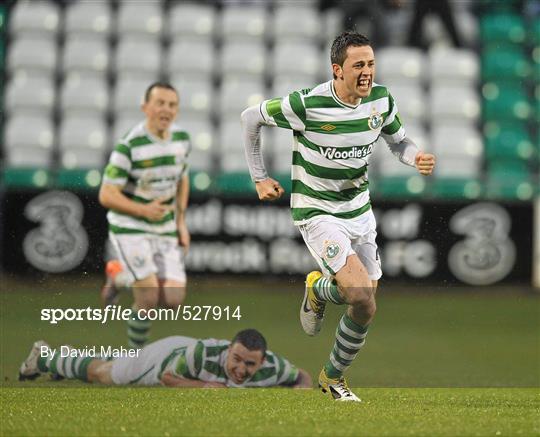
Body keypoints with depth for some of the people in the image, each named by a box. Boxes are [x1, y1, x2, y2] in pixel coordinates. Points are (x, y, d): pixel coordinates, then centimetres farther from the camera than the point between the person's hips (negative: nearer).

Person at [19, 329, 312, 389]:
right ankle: (45, 356, 52)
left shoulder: (272, 367, -38)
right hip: (164, 356, -5)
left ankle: (70, 357, 64)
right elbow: (166, 375, -29)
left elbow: (303, 376, -17)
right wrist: (204, 386, -42)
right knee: (100, 373, 23)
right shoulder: (203, 353, -47)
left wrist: (302, 388, -39)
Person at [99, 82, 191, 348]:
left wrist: (181, 222, 10)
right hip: (130, 229, -6)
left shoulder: (182, 139, 0)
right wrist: (143, 210, -27)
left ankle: (120, 281, 22)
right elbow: (106, 196, -16)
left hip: (165, 231, 6)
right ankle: (137, 354, 8)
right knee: (149, 299, -18)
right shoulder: (129, 146, -18)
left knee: (174, 300, -6)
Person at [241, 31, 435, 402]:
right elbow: (251, 117, -5)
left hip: (360, 211, 6)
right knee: (361, 296, -22)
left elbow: (398, 140, 12)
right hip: (318, 214, -6)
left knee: (365, 311, 5)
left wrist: (419, 158, -12)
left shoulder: (381, 100, -5)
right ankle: (318, 290, 13)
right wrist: (259, 178, -1)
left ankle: (333, 377, 30)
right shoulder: (306, 104, -20)